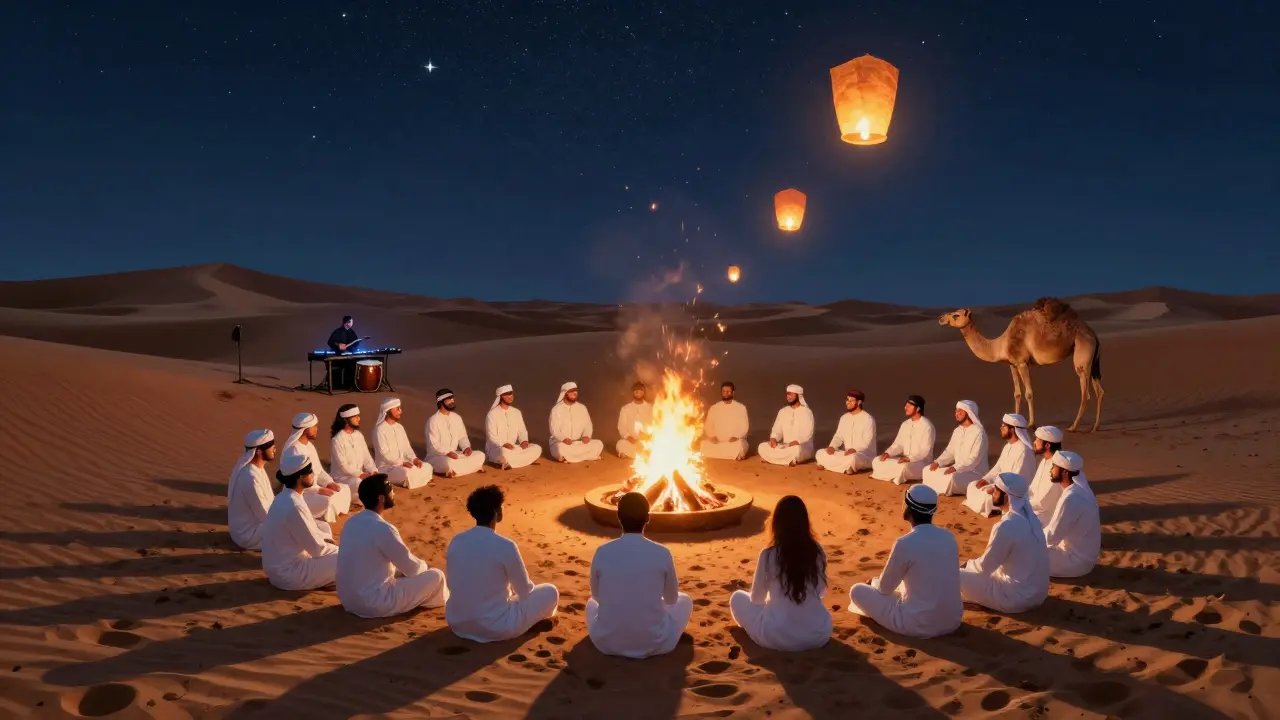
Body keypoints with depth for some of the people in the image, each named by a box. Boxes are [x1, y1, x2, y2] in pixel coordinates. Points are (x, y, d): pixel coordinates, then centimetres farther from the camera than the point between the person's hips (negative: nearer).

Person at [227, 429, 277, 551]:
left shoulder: (256, 468, 0)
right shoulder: (250, 478, -29)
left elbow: (268, 503, 10)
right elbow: (265, 516, -23)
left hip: (253, 523, 9)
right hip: (248, 534, -9)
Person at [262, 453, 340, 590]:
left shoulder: (284, 498, 3)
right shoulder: (294, 506, -25)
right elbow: (316, 548, -19)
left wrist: (329, 538, 9)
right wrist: (341, 552, -3)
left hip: (279, 566, 10)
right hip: (289, 573, -10)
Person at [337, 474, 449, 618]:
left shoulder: (352, 522, 2)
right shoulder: (383, 529, -23)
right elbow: (412, 568, -11)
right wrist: (423, 565, 12)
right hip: (375, 604, -8)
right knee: (436, 576, 3)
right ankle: (444, 599, 31)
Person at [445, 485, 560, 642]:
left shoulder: (456, 541, -4)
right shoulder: (505, 546, -19)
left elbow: (453, 585, 11)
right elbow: (525, 590, -5)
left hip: (457, 623, 6)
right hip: (496, 628, -6)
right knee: (550, 592, 10)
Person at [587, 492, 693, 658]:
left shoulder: (602, 553, -8)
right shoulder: (662, 554, -10)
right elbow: (671, 598, 7)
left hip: (608, 643, 2)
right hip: (653, 644, -1)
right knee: (684, 600, 25)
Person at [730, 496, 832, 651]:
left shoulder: (768, 555, -10)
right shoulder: (818, 552, -2)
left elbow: (756, 598, 3)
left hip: (776, 637, -4)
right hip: (818, 635, 5)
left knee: (737, 597, 17)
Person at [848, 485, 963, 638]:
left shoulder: (904, 544, -19)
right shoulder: (949, 537, -1)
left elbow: (884, 588, -5)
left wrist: (873, 582, 19)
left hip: (918, 625, -6)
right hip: (953, 621, 7)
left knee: (857, 591, 7)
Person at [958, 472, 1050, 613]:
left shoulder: (1006, 527, -25)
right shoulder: (1030, 518, 0)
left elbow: (985, 566, -14)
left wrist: (967, 565, 5)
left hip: (1017, 598, -8)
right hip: (1038, 592, 8)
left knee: (959, 576, -3)